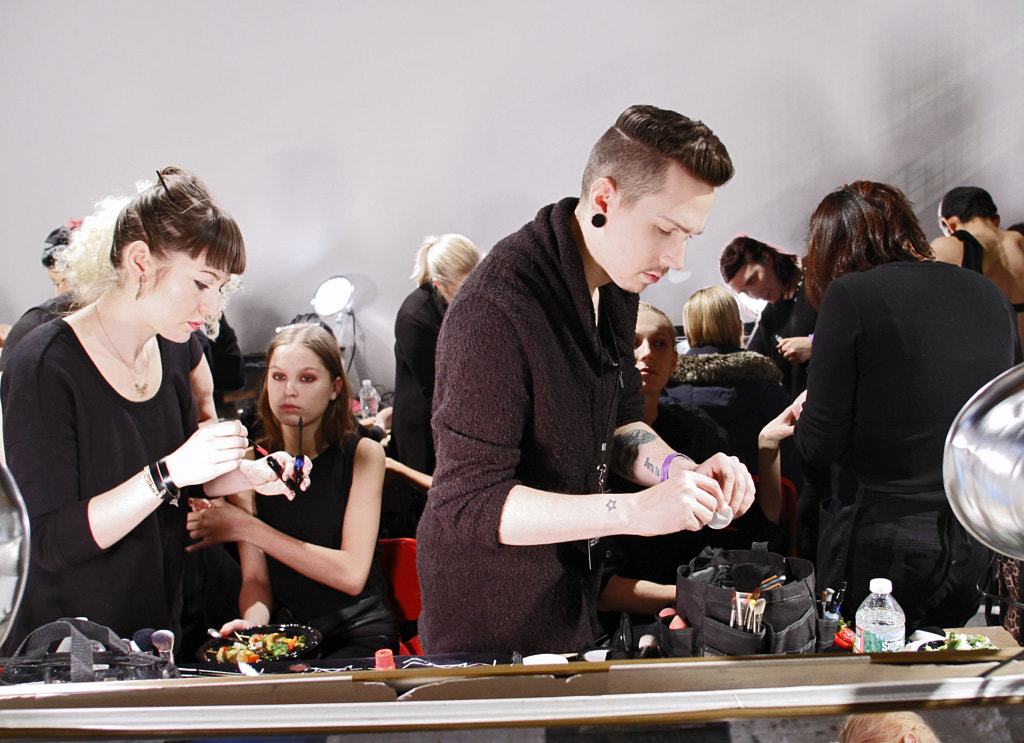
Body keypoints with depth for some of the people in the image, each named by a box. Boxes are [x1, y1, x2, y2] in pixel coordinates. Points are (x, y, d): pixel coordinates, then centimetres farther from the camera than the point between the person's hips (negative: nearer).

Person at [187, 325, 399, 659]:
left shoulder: (363, 454, -2)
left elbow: (352, 574, -13)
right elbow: (255, 578, 2)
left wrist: (247, 528, -15)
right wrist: (253, 621, -23)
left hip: (360, 628, -2)